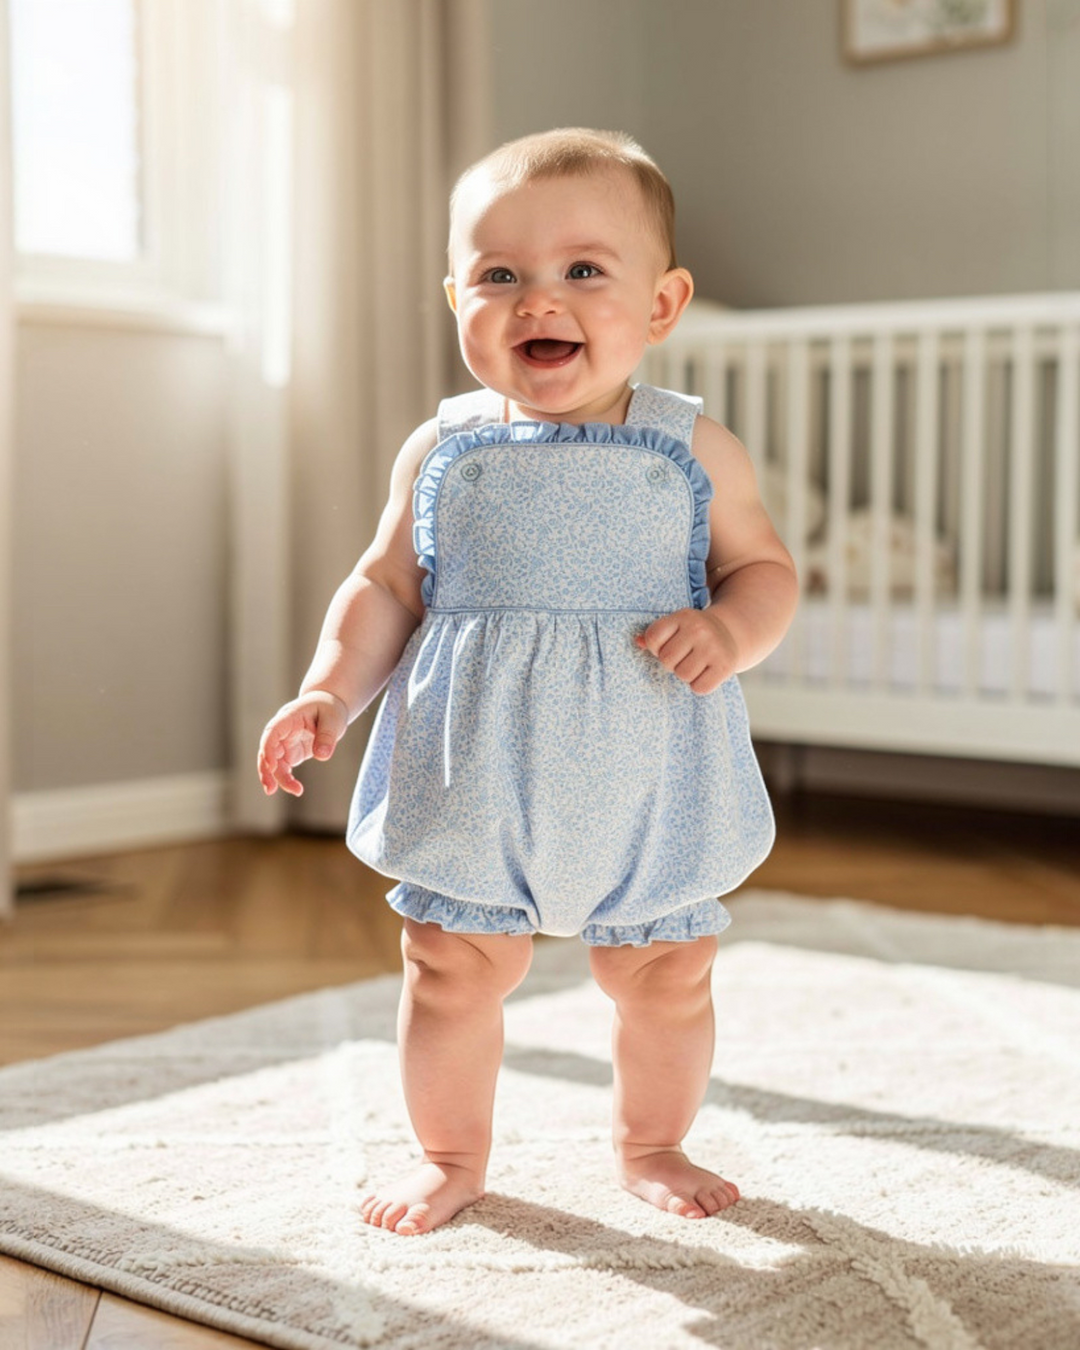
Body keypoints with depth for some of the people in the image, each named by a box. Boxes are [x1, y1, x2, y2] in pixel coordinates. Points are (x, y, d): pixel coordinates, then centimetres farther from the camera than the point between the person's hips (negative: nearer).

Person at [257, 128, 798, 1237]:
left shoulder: (695, 452, -2)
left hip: (647, 781, 0)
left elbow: (763, 566, 5)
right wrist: (328, 694, -5)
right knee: (452, 970, 6)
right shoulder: (440, 451, 1)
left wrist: (730, 628, -17)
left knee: (666, 975, 10)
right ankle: (451, 1154, 29)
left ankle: (650, 1144, 36)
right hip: (472, 776, 0)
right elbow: (385, 585, 8)